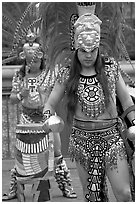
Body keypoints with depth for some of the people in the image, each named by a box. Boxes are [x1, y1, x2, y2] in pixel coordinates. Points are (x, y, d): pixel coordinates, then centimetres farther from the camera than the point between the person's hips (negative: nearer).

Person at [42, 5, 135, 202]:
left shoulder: (110, 66, 0)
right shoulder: (67, 73, -1)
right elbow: (50, 104, 4)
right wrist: (49, 117, -17)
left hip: (111, 137, -1)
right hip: (82, 139, 1)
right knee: (90, 195, 7)